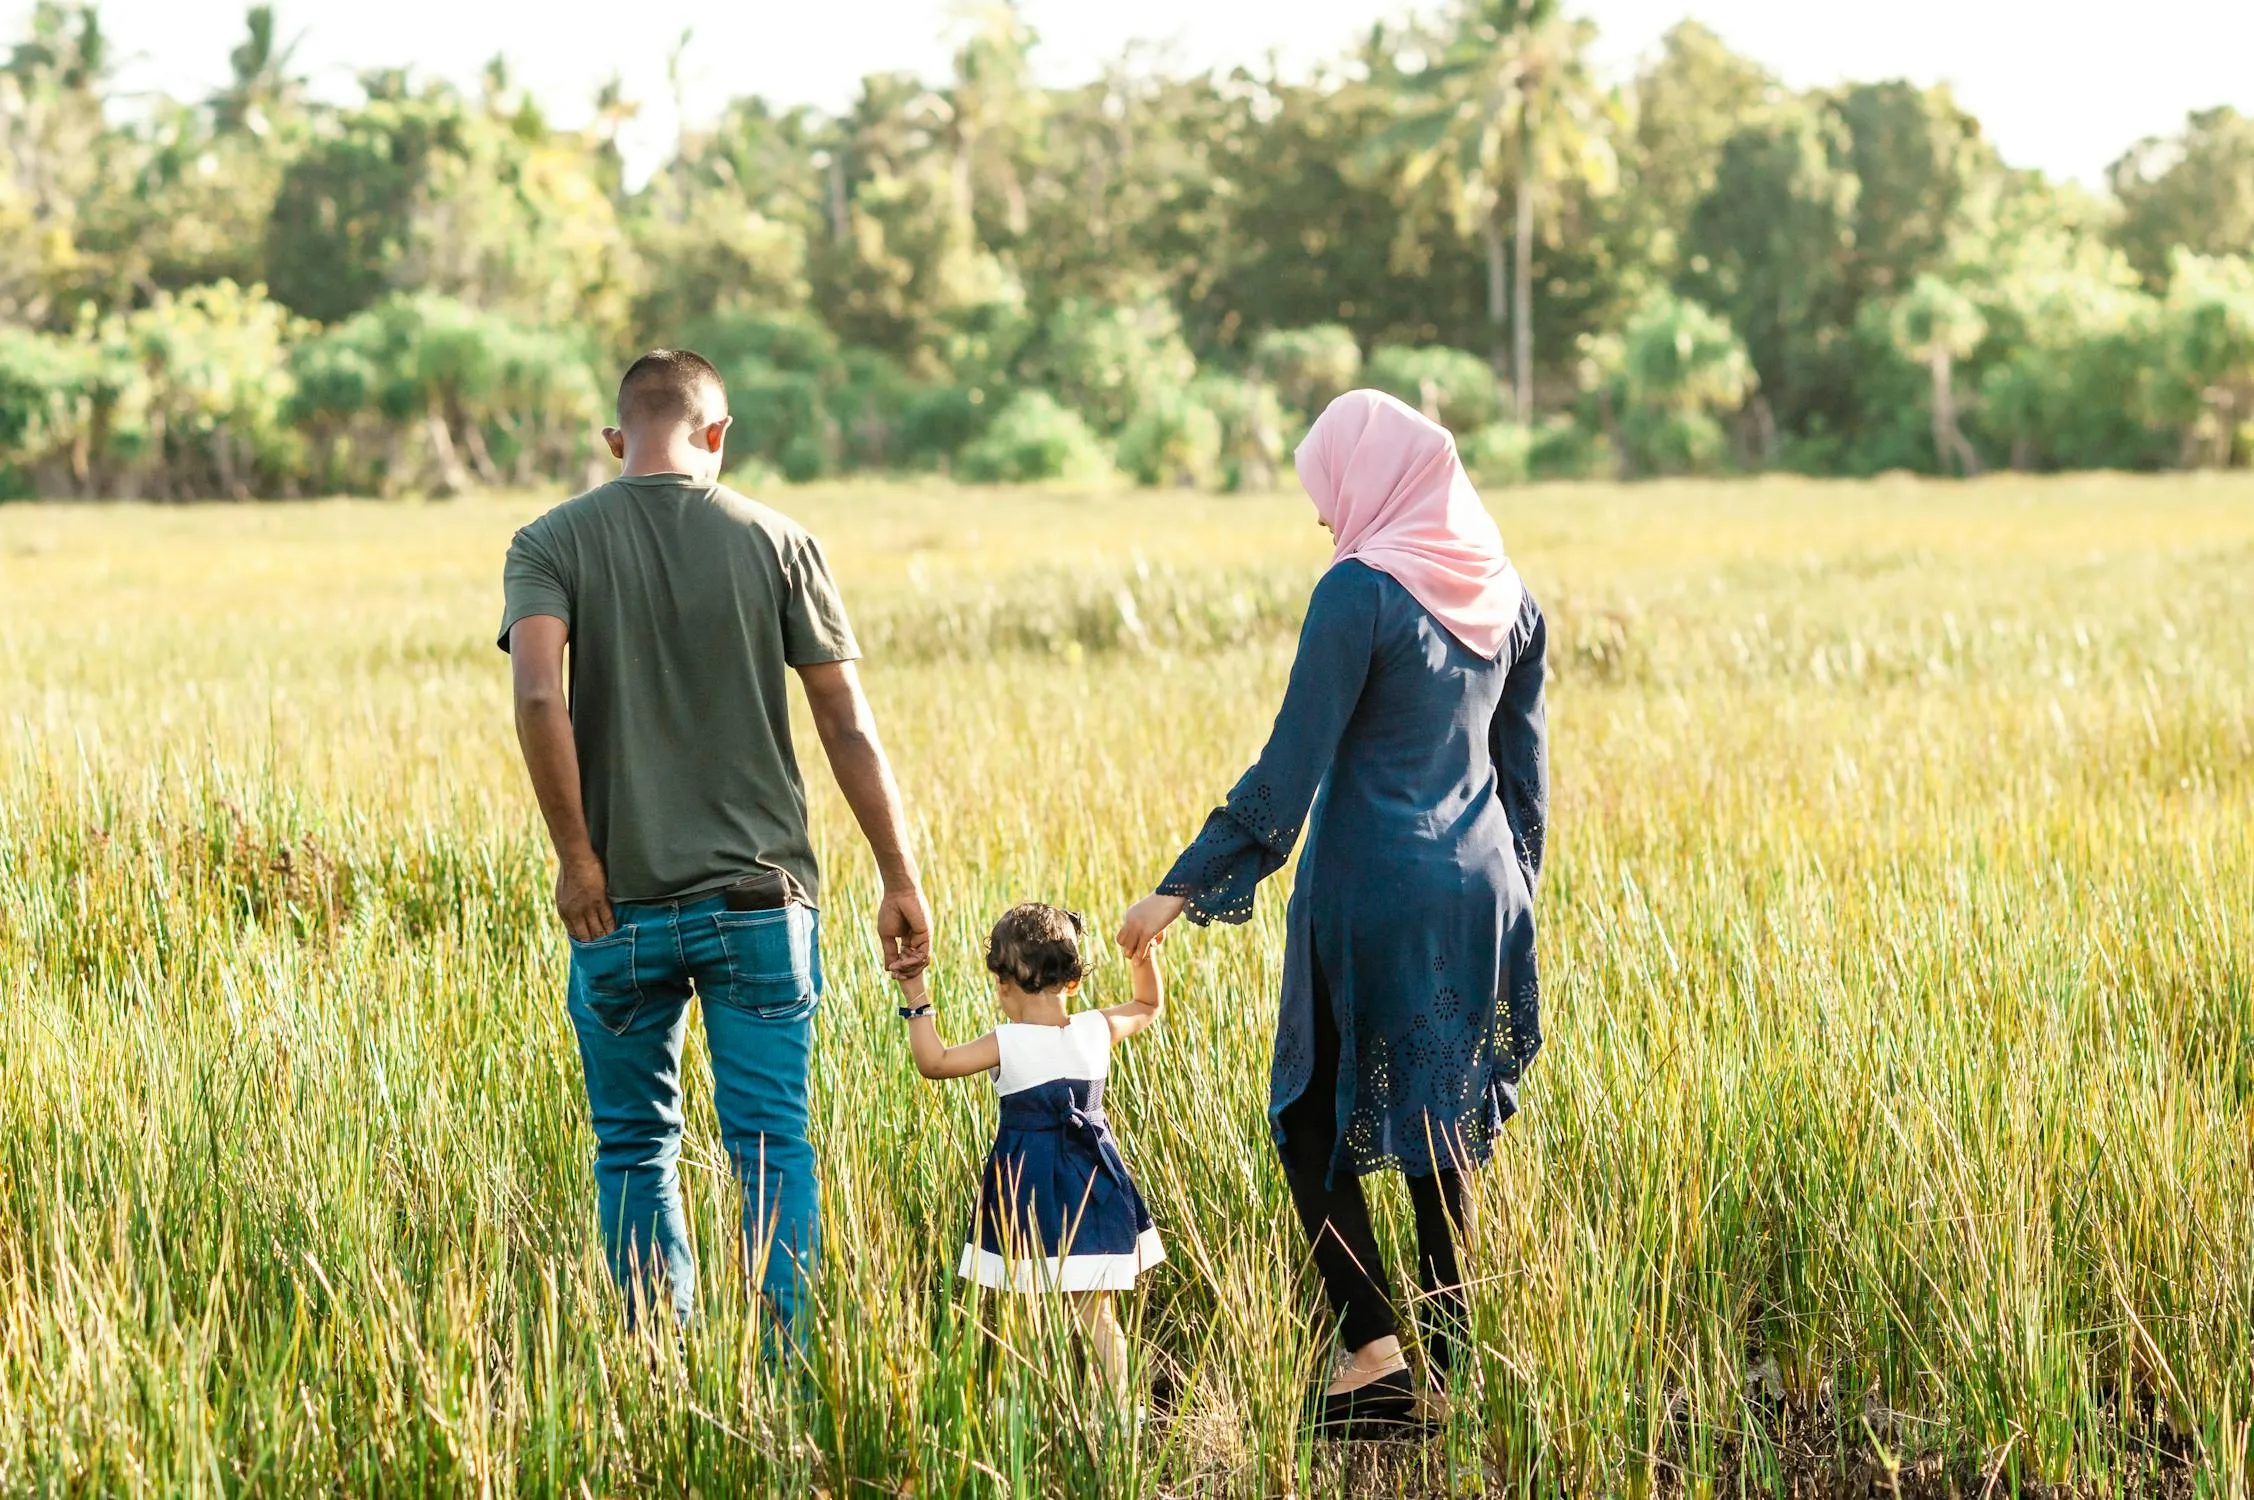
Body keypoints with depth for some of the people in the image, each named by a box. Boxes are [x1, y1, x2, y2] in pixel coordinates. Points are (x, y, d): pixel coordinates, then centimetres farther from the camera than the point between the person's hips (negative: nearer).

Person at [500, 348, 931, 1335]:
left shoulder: (552, 544, 0)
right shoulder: (775, 543, 2)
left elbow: (537, 695, -17)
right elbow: (847, 725, 0)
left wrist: (575, 856, -10)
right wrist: (900, 880, 5)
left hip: (620, 904, 0)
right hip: (760, 897, 0)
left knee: (635, 1146, 12)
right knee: (773, 1147, 3)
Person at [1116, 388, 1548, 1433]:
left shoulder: (1361, 591, -14)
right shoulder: (1504, 592, 6)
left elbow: (1290, 768, -16)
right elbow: (1524, 770, 13)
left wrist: (1183, 889, -12)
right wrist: (1512, 893, 24)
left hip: (1371, 896, -6)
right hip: (1477, 895, 6)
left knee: (1312, 1117, 7)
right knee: (1440, 1137, 12)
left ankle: (1371, 1344, -6)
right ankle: (1443, 1368, 13)